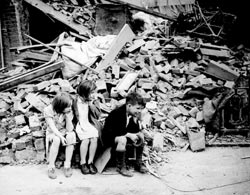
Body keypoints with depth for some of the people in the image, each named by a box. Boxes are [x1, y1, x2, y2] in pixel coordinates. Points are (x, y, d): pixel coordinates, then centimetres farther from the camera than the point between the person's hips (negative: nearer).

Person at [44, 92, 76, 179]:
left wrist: (68, 116, -26)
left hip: (64, 132, 2)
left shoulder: (69, 111, -9)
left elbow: (70, 129, -15)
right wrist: (61, 136, -36)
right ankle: (51, 167, -23)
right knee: (56, 139, -37)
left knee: (71, 135, -32)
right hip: (52, 133, -2)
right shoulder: (48, 110, -17)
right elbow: (52, 127, -21)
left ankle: (67, 165, -23)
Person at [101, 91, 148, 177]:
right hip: (109, 137, -8)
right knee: (122, 140, -37)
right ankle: (120, 166, -21)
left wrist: (139, 133, -19)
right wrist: (129, 135, -32)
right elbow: (116, 131, -30)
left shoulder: (134, 114, -5)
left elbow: (136, 129, 2)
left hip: (124, 135, 8)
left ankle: (139, 163, 2)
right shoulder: (117, 113, -27)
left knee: (141, 136, -7)